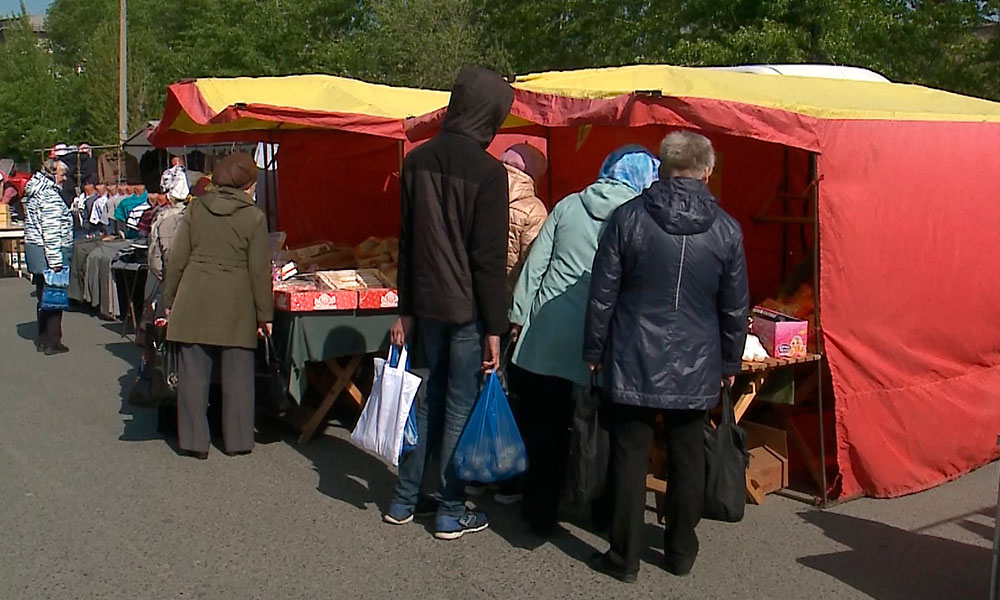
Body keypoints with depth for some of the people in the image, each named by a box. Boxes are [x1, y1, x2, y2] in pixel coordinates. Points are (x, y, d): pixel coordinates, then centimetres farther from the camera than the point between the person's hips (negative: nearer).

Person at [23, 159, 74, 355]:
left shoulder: (35, 191, 16)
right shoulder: (50, 195, -16)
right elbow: (51, 230, -22)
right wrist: (56, 261, -24)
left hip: (34, 249, 10)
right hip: (48, 253, -10)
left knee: (44, 296, 16)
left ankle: (43, 339, 24)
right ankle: (52, 343, 1)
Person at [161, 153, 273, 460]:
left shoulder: (195, 209, 4)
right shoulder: (254, 217, -4)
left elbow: (177, 260, 6)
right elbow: (260, 271, -5)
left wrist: (169, 301, 15)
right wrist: (264, 314, 2)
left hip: (194, 300, 2)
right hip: (235, 305, -2)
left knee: (193, 373, 8)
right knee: (237, 374, 8)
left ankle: (194, 440, 14)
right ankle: (237, 439, 16)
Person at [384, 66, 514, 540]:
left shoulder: (417, 161, 6)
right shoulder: (487, 172, -14)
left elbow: (407, 241, 10)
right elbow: (490, 258, -15)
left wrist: (405, 310, 16)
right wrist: (494, 327, -9)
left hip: (426, 304, 6)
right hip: (467, 309, -6)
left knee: (430, 398, 18)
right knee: (461, 407, 5)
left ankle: (404, 500, 25)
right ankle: (451, 514, 15)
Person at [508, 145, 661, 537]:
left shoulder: (569, 206, 6)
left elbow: (536, 262, 4)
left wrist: (519, 314, 10)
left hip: (548, 335, 2)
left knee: (544, 429, 11)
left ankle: (540, 514, 20)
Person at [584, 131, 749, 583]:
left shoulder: (628, 218, -6)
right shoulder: (726, 229, -2)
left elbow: (603, 293, -3)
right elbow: (735, 307, 6)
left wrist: (595, 351, 8)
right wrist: (729, 363, 18)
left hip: (634, 363, -1)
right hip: (696, 368, 2)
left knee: (630, 459, 7)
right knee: (687, 460, 14)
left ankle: (625, 556, 15)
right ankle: (681, 552, 27)